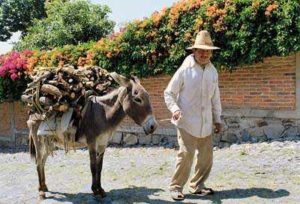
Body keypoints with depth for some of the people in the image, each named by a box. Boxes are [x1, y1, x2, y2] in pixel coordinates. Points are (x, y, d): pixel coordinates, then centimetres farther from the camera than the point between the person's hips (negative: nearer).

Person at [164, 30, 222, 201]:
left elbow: (215, 97, 13)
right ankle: (176, 187, 5)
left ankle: (197, 185, 27)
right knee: (186, 153, -11)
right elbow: (169, 93, -6)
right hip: (187, 121, -6)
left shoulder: (213, 71, 5)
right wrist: (175, 109, -23)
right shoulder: (185, 70, -11)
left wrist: (217, 119, 15)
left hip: (206, 123, 6)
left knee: (206, 156, 10)